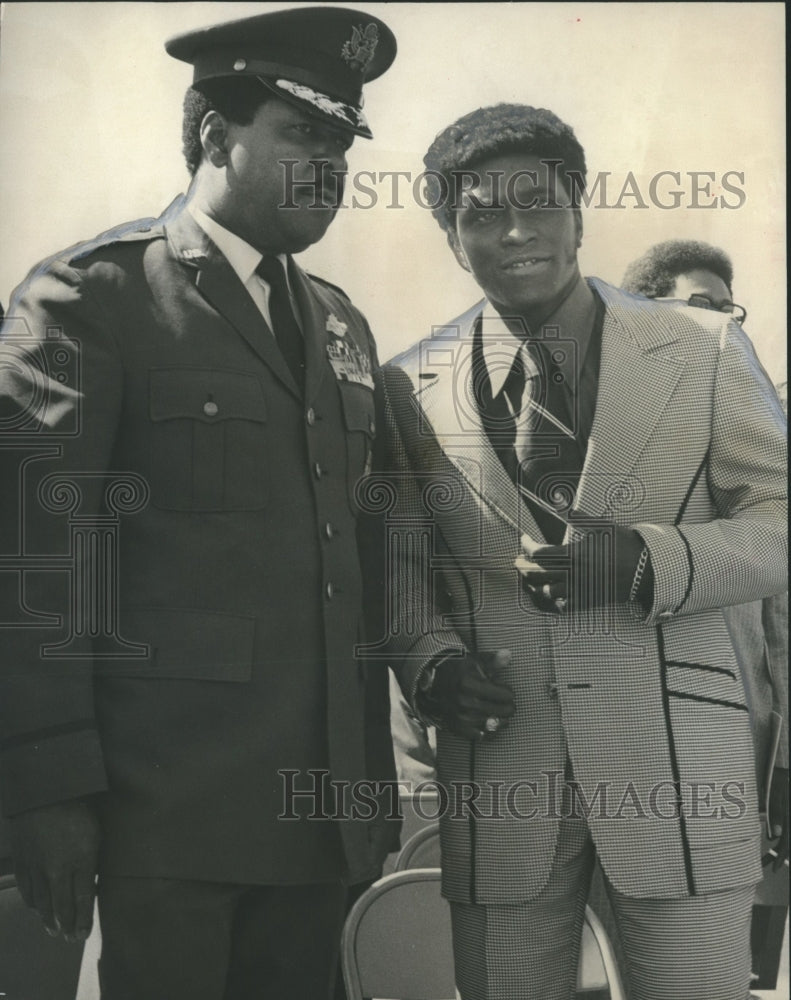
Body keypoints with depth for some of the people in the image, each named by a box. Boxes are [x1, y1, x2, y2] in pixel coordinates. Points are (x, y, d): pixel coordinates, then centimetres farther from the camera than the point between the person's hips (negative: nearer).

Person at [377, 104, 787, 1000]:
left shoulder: (705, 350, 4)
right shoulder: (411, 387, 7)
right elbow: (400, 558, 13)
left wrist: (645, 562, -14)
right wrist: (427, 657, -8)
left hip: (676, 758, -1)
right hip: (497, 764, 1)